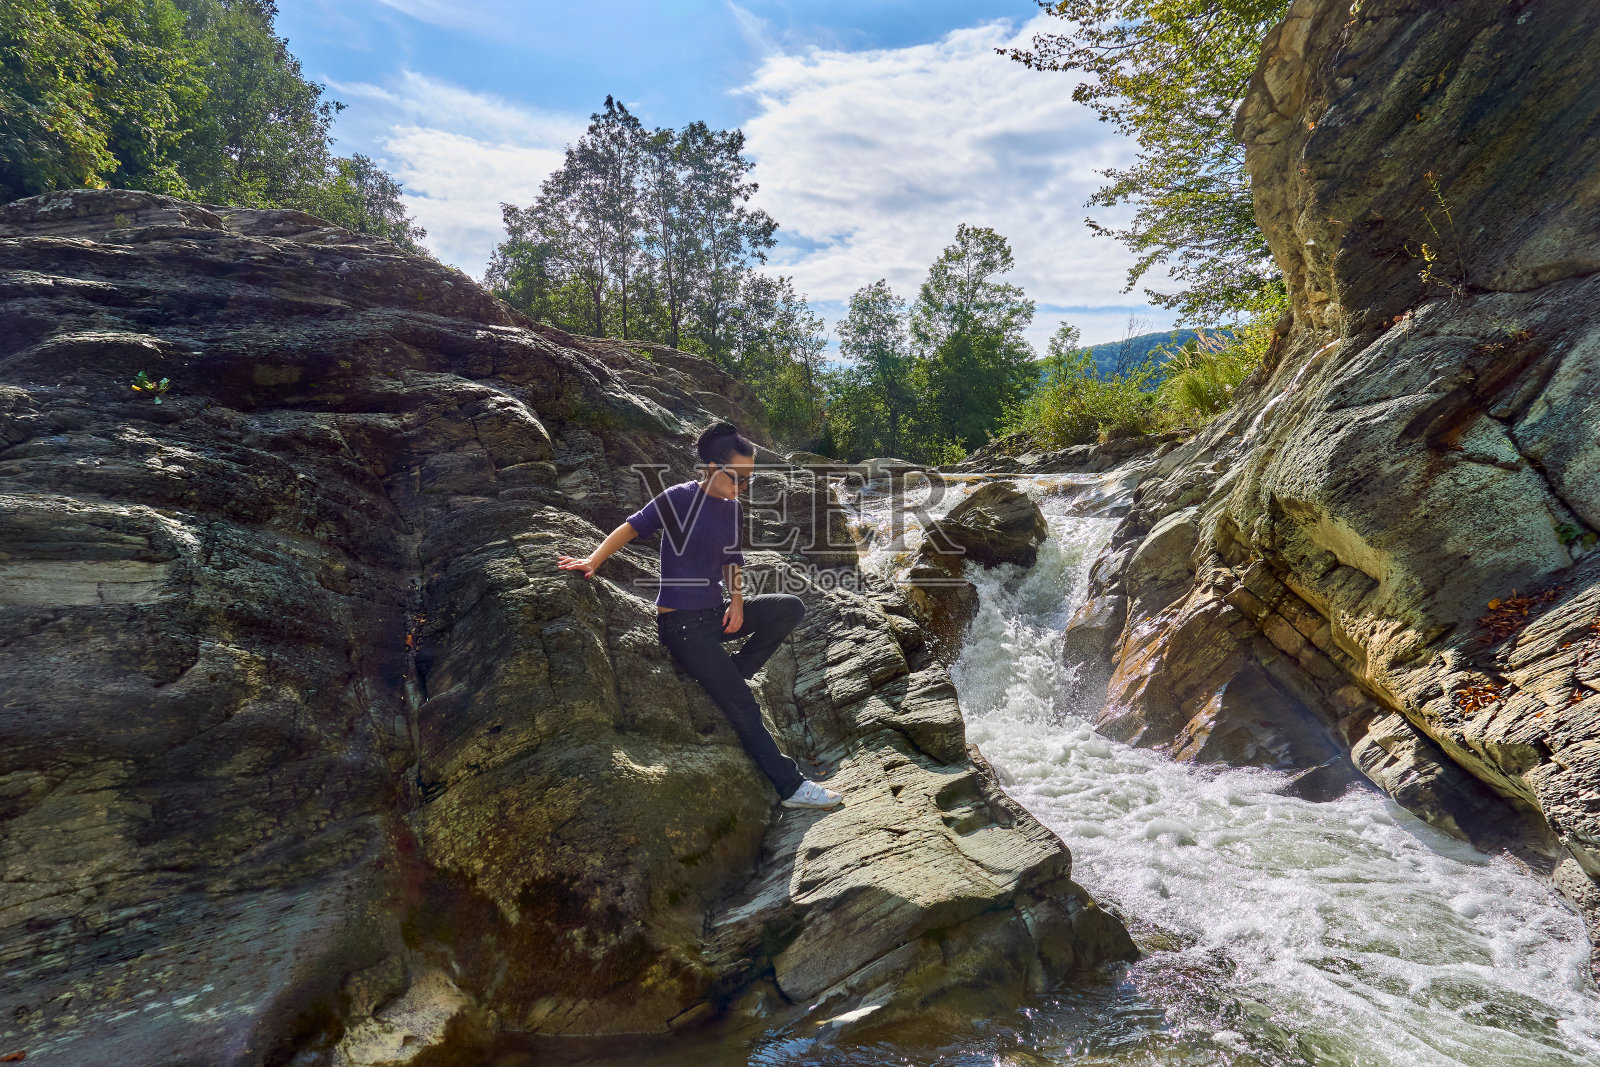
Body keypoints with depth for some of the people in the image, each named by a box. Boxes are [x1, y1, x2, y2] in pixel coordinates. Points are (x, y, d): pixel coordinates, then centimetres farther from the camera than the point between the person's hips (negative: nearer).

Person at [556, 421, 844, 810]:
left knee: (790, 608, -6)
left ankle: (729, 675, 2)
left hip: (716, 613, 8)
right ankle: (790, 786, 1)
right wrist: (593, 560, -22)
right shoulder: (680, 498, -13)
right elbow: (631, 527, -10)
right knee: (744, 708, -9)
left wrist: (737, 600, -1)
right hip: (681, 622, -7)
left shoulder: (732, 509, 7)